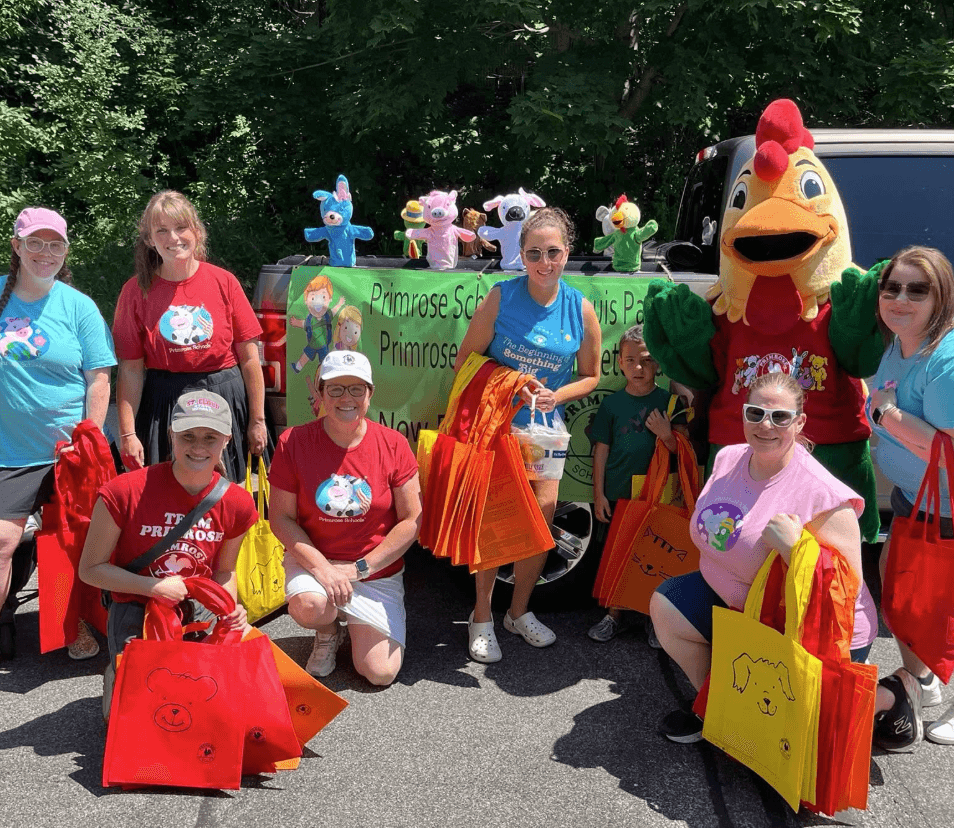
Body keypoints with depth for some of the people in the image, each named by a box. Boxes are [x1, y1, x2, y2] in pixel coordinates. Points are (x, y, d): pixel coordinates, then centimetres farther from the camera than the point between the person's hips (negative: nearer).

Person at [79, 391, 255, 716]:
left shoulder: (237, 503, -5)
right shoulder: (125, 492, -17)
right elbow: (90, 569, -8)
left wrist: (230, 608, -10)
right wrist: (154, 587, -19)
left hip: (200, 610, 3)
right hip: (136, 611, -3)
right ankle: (118, 675, 16)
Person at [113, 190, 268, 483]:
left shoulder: (224, 282, -1)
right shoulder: (137, 291, -1)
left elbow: (250, 359, 1)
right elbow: (131, 369, -1)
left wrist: (257, 420, 0)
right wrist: (127, 434, -7)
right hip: (162, 409, 0)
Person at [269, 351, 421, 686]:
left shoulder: (393, 444, -8)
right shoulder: (294, 442, -9)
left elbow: (412, 521, -6)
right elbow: (280, 517, -6)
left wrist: (359, 568, -13)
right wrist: (321, 566, -19)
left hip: (377, 571, 1)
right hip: (312, 560, 0)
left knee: (380, 673, -9)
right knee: (308, 606, -35)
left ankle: (358, 626, 27)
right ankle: (328, 634, 5)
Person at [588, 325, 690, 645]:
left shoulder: (670, 402, 0)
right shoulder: (612, 403, 3)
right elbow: (601, 450, 5)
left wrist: (666, 434, -20)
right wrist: (598, 493, 2)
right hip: (617, 495, 1)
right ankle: (616, 613, 25)